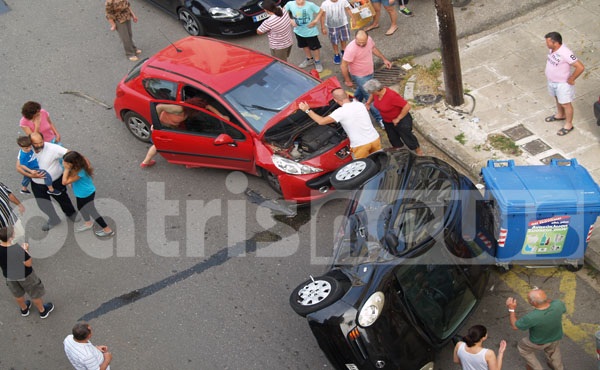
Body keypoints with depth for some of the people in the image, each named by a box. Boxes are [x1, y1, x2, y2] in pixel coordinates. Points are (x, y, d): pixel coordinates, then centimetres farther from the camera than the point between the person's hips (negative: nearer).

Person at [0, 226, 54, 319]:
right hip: (24, 275, -5)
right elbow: (28, 264, -27)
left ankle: (24, 309, 57)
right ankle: (42, 311, 43)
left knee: (17, 293, 32)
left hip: (8, 275, 5)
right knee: (35, 293, 22)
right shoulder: (17, 249, -39)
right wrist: (26, 250, -15)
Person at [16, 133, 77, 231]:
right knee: (43, 205, 17)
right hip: (37, 185, 3)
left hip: (56, 181, -2)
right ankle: (54, 220, 47)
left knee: (62, 198, 21)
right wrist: (31, 175, -31)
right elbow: (19, 167, -14)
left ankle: (71, 213, 53)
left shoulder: (52, 148, -30)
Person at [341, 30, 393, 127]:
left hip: (369, 72, 7)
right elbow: (344, 65, -27)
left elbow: (373, 48, 8)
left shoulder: (369, 39, -16)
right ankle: (379, 119, 15)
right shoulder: (351, 49, -37)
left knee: (361, 90, 30)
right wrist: (347, 81, -17)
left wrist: (384, 59, 11)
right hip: (359, 77, -7)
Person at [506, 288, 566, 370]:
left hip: (538, 342, -3)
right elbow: (563, 309, -6)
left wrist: (511, 309, -15)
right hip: (556, 338, 4)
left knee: (523, 348, 29)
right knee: (553, 352, 36)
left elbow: (515, 326, -23)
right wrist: (546, 299, -9)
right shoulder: (558, 304, -34)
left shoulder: (531, 317, -44)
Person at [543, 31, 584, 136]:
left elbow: (580, 67, -33)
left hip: (562, 84, -8)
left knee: (565, 104, 11)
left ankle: (569, 125, 30)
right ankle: (560, 115, 54)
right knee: (557, 99, 30)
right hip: (552, 81, 8)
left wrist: (571, 79, -22)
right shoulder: (553, 49, -10)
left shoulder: (565, 53, -35)